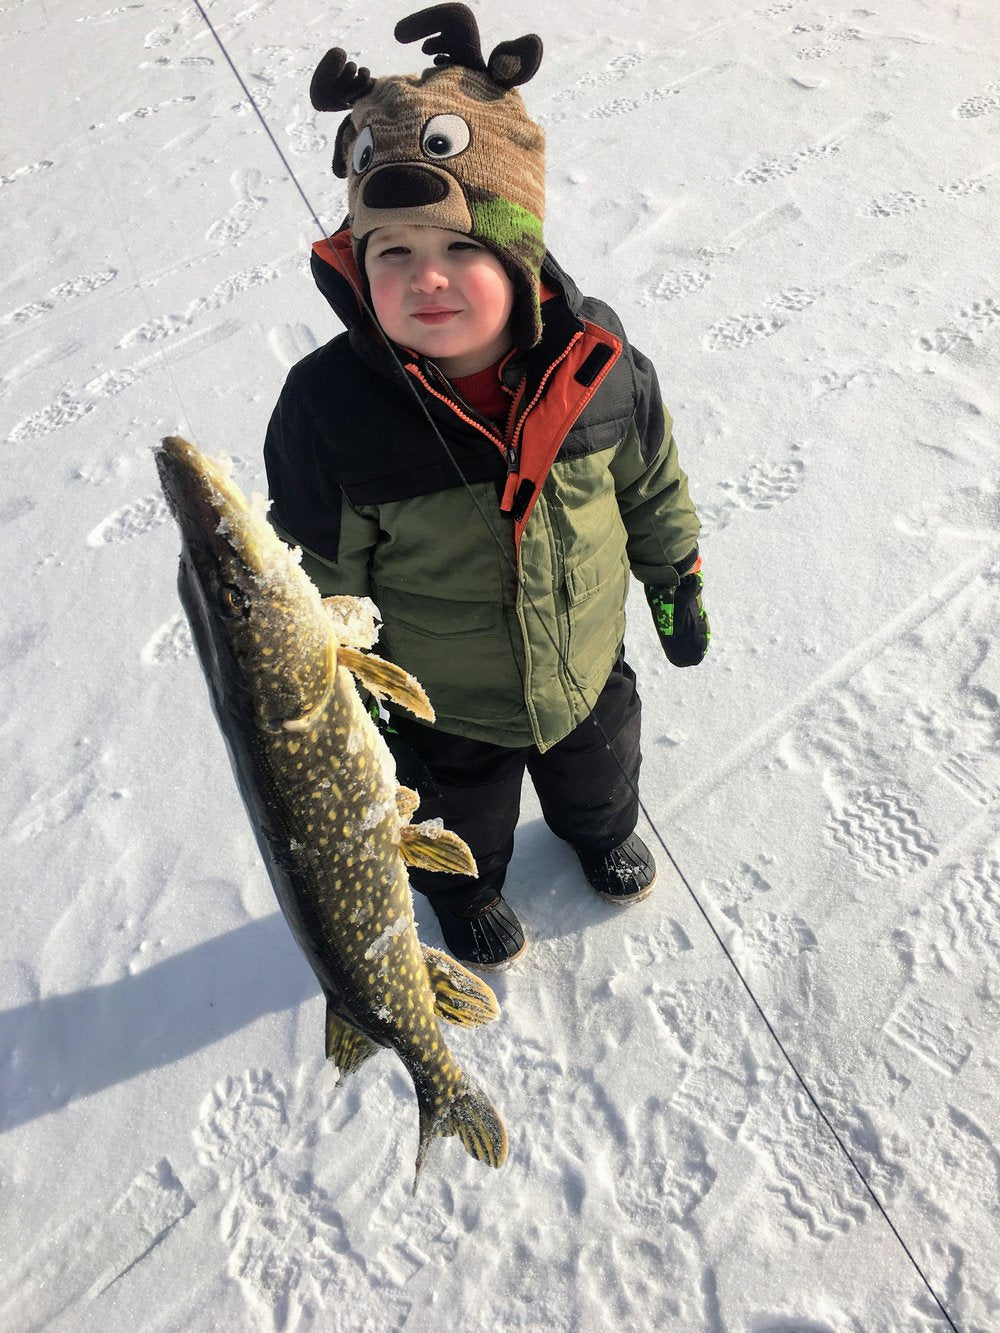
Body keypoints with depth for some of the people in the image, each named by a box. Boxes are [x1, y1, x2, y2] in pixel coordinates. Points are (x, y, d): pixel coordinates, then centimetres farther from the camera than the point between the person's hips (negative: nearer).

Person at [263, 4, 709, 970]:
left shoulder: (594, 358, -22)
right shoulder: (328, 407, -30)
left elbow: (650, 481, -2)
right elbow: (321, 591, -17)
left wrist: (676, 583, 9)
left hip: (590, 675, 3)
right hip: (442, 711, -2)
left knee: (600, 781, 35)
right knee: (463, 829, 29)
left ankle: (602, 834, 72)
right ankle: (466, 894, 66)